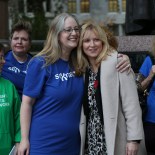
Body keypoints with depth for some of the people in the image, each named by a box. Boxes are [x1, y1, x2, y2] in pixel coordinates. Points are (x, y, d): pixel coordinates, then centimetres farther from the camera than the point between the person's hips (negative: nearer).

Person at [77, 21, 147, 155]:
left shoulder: (118, 62, -8)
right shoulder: (82, 69, 9)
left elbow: (131, 104, -12)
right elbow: (85, 108, 10)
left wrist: (134, 138, -16)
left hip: (116, 141, -5)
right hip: (91, 141, 5)